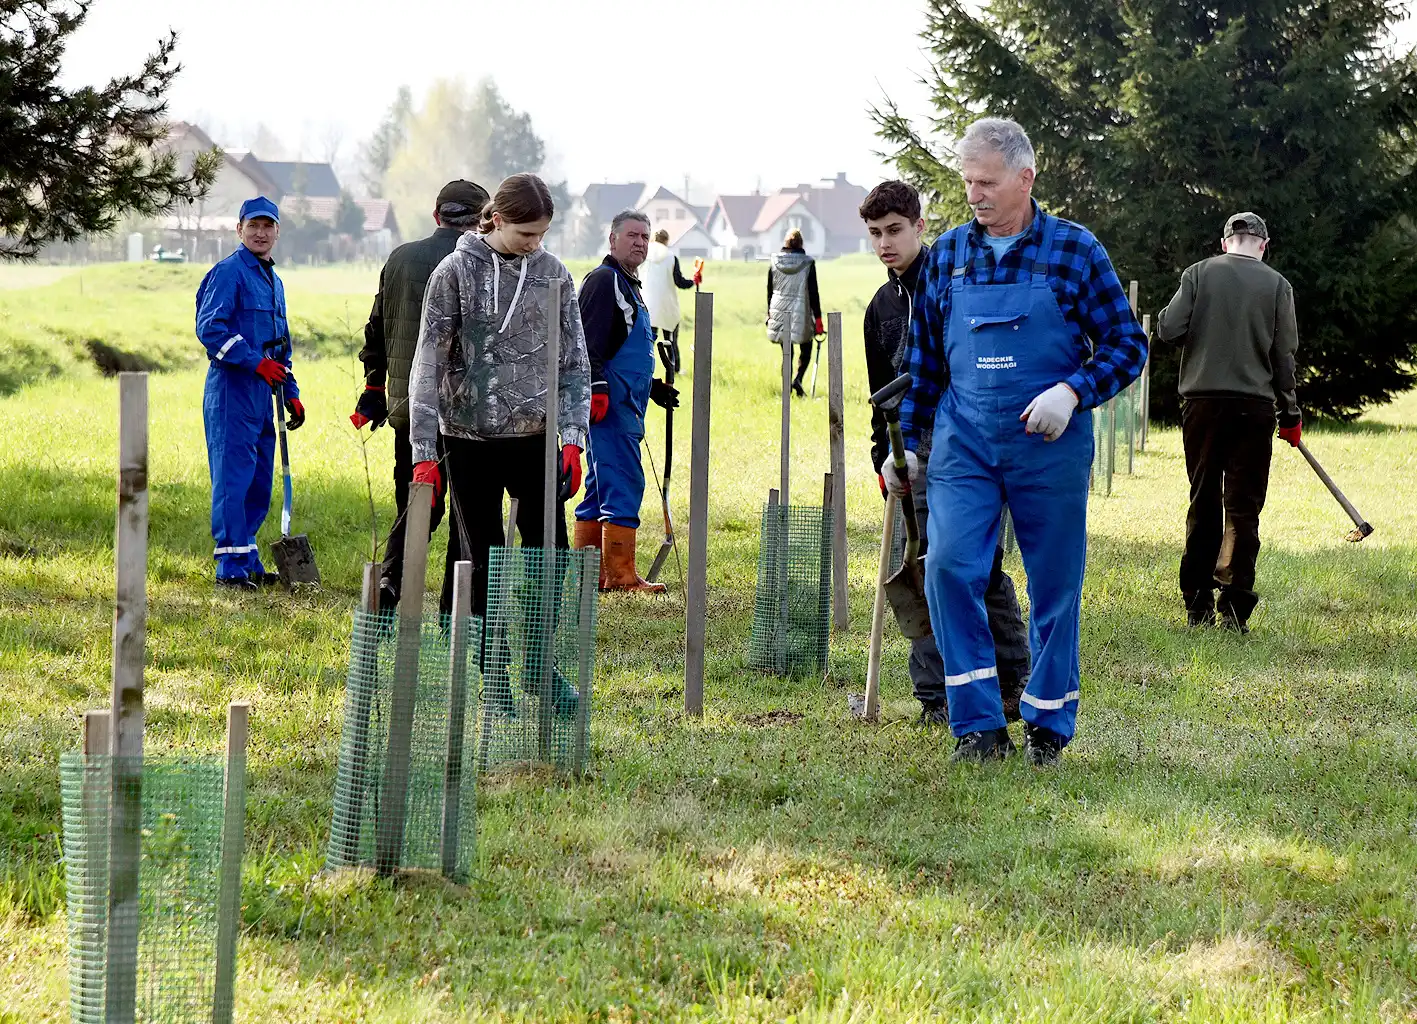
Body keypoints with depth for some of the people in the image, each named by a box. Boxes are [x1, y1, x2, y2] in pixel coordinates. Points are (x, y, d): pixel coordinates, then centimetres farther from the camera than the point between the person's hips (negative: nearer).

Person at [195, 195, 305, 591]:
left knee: (258, 481, 12)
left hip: (261, 392, 9)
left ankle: (248, 562, 19)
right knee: (233, 476, -10)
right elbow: (210, 328, -18)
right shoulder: (229, 272, -8)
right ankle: (231, 566, -9)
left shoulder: (273, 280, 20)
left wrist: (292, 394, 24)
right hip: (232, 388, -9)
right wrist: (256, 362, -22)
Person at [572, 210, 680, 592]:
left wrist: (652, 388, 29)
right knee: (624, 483, -12)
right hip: (608, 403, -11)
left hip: (624, 404, 11)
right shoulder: (603, 281, -9)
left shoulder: (627, 286, 24)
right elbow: (589, 341, -18)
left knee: (602, 486, 12)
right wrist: (597, 388, -25)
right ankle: (621, 576, -12)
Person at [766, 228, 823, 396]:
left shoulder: (774, 263, 1)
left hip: (779, 313, 2)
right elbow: (813, 293, -7)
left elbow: (770, 292, 8)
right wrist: (818, 319, -4)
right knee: (806, 348, 12)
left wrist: (770, 315, 18)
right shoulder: (807, 263, -7)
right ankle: (798, 378, -9)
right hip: (801, 313, -2)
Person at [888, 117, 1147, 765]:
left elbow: (1127, 346, -1)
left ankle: (1048, 725, 18)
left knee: (1055, 586, 4)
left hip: (1049, 445, -2)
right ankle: (979, 726, -7)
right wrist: (906, 442, 16)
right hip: (963, 442, 2)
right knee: (949, 567, -13)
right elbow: (924, 359, 17)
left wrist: (1073, 391, -16)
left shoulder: (1075, 250, -3)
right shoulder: (947, 256, 7)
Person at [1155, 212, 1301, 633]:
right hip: (1255, 404, -1)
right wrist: (1290, 413, 10)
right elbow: (1284, 354, 2)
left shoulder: (1199, 273, 2)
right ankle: (1235, 606, -4)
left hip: (1201, 400, 1)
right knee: (1243, 507, 2)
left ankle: (1197, 603, 12)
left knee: (1203, 503, 11)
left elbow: (1168, 329, -5)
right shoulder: (1277, 284, 2)